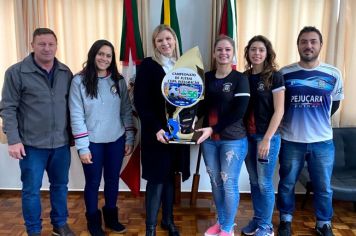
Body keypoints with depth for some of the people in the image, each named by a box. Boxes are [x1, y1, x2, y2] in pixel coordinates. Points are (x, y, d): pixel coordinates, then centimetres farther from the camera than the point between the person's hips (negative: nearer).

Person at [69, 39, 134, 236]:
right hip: (92, 143, -3)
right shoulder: (79, 81, -8)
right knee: (93, 183, 12)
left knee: (113, 180, 16)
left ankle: (111, 217, 37)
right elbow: (76, 116, -10)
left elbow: (127, 111, 5)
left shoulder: (119, 81, 2)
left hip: (116, 141, 3)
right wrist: (82, 147, -12)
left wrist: (129, 139, 3)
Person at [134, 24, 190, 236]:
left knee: (170, 176, 14)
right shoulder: (148, 65, -6)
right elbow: (140, 101, -12)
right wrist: (156, 128, -19)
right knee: (156, 178, 0)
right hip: (156, 131, -4)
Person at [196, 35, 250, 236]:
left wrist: (214, 129, -19)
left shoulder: (240, 79, -6)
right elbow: (203, 106, 10)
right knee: (215, 182, 14)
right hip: (209, 140, 4)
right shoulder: (206, 77, 6)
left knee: (229, 183, 3)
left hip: (233, 139, -4)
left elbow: (239, 112, -14)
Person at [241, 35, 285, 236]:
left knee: (264, 183, 4)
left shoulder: (274, 77, -8)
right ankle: (257, 219, 30)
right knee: (254, 181, 14)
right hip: (248, 136, 5)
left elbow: (279, 111, -11)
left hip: (267, 136, -5)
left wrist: (267, 139, -15)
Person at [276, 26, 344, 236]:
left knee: (324, 187, 12)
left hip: (323, 141, 1)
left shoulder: (333, 74, -1)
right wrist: (295, 120, 5)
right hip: (291, 141, -1)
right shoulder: (284, 74, -4)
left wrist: (318, 121, 11)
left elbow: (335, 103, 13)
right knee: (287, 184, 12)